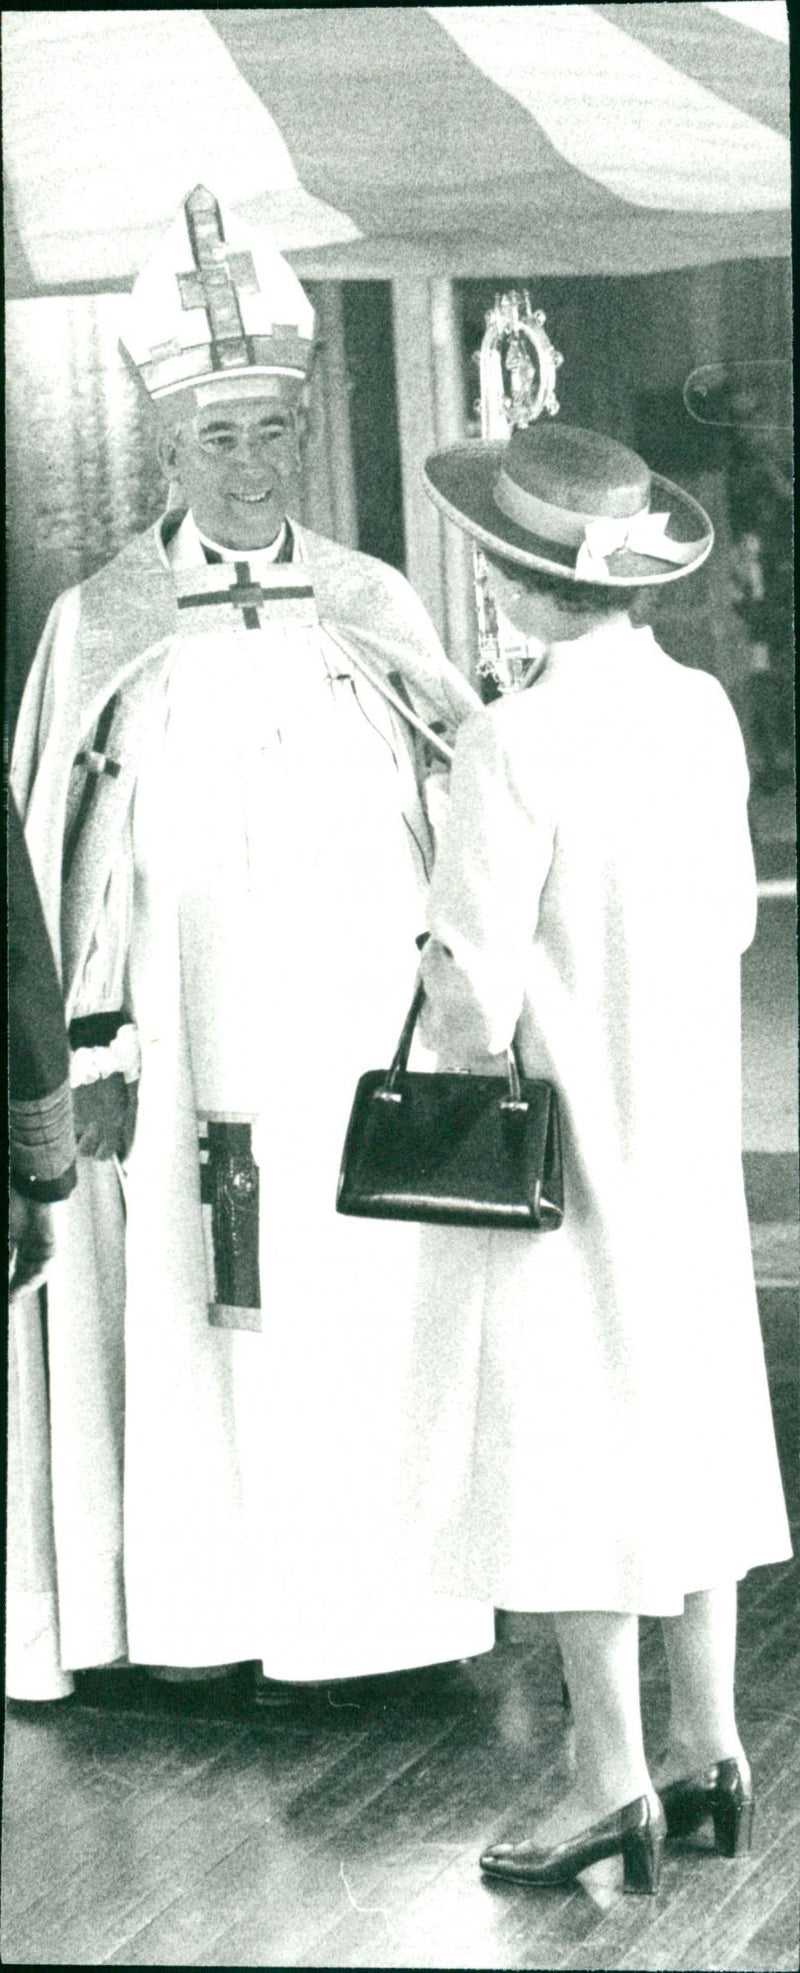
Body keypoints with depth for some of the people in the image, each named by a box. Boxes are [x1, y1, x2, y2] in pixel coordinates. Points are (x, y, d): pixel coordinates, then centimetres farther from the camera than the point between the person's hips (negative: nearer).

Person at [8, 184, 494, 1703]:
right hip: (182, 1046, -1)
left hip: (355, 1029, 1)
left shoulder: (376, 610, 6)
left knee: (369, 1315, 3)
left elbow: (457, 820, 8)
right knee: (184, 1310, 1)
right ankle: (193, 1607, 10)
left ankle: (375, 1585, 13)